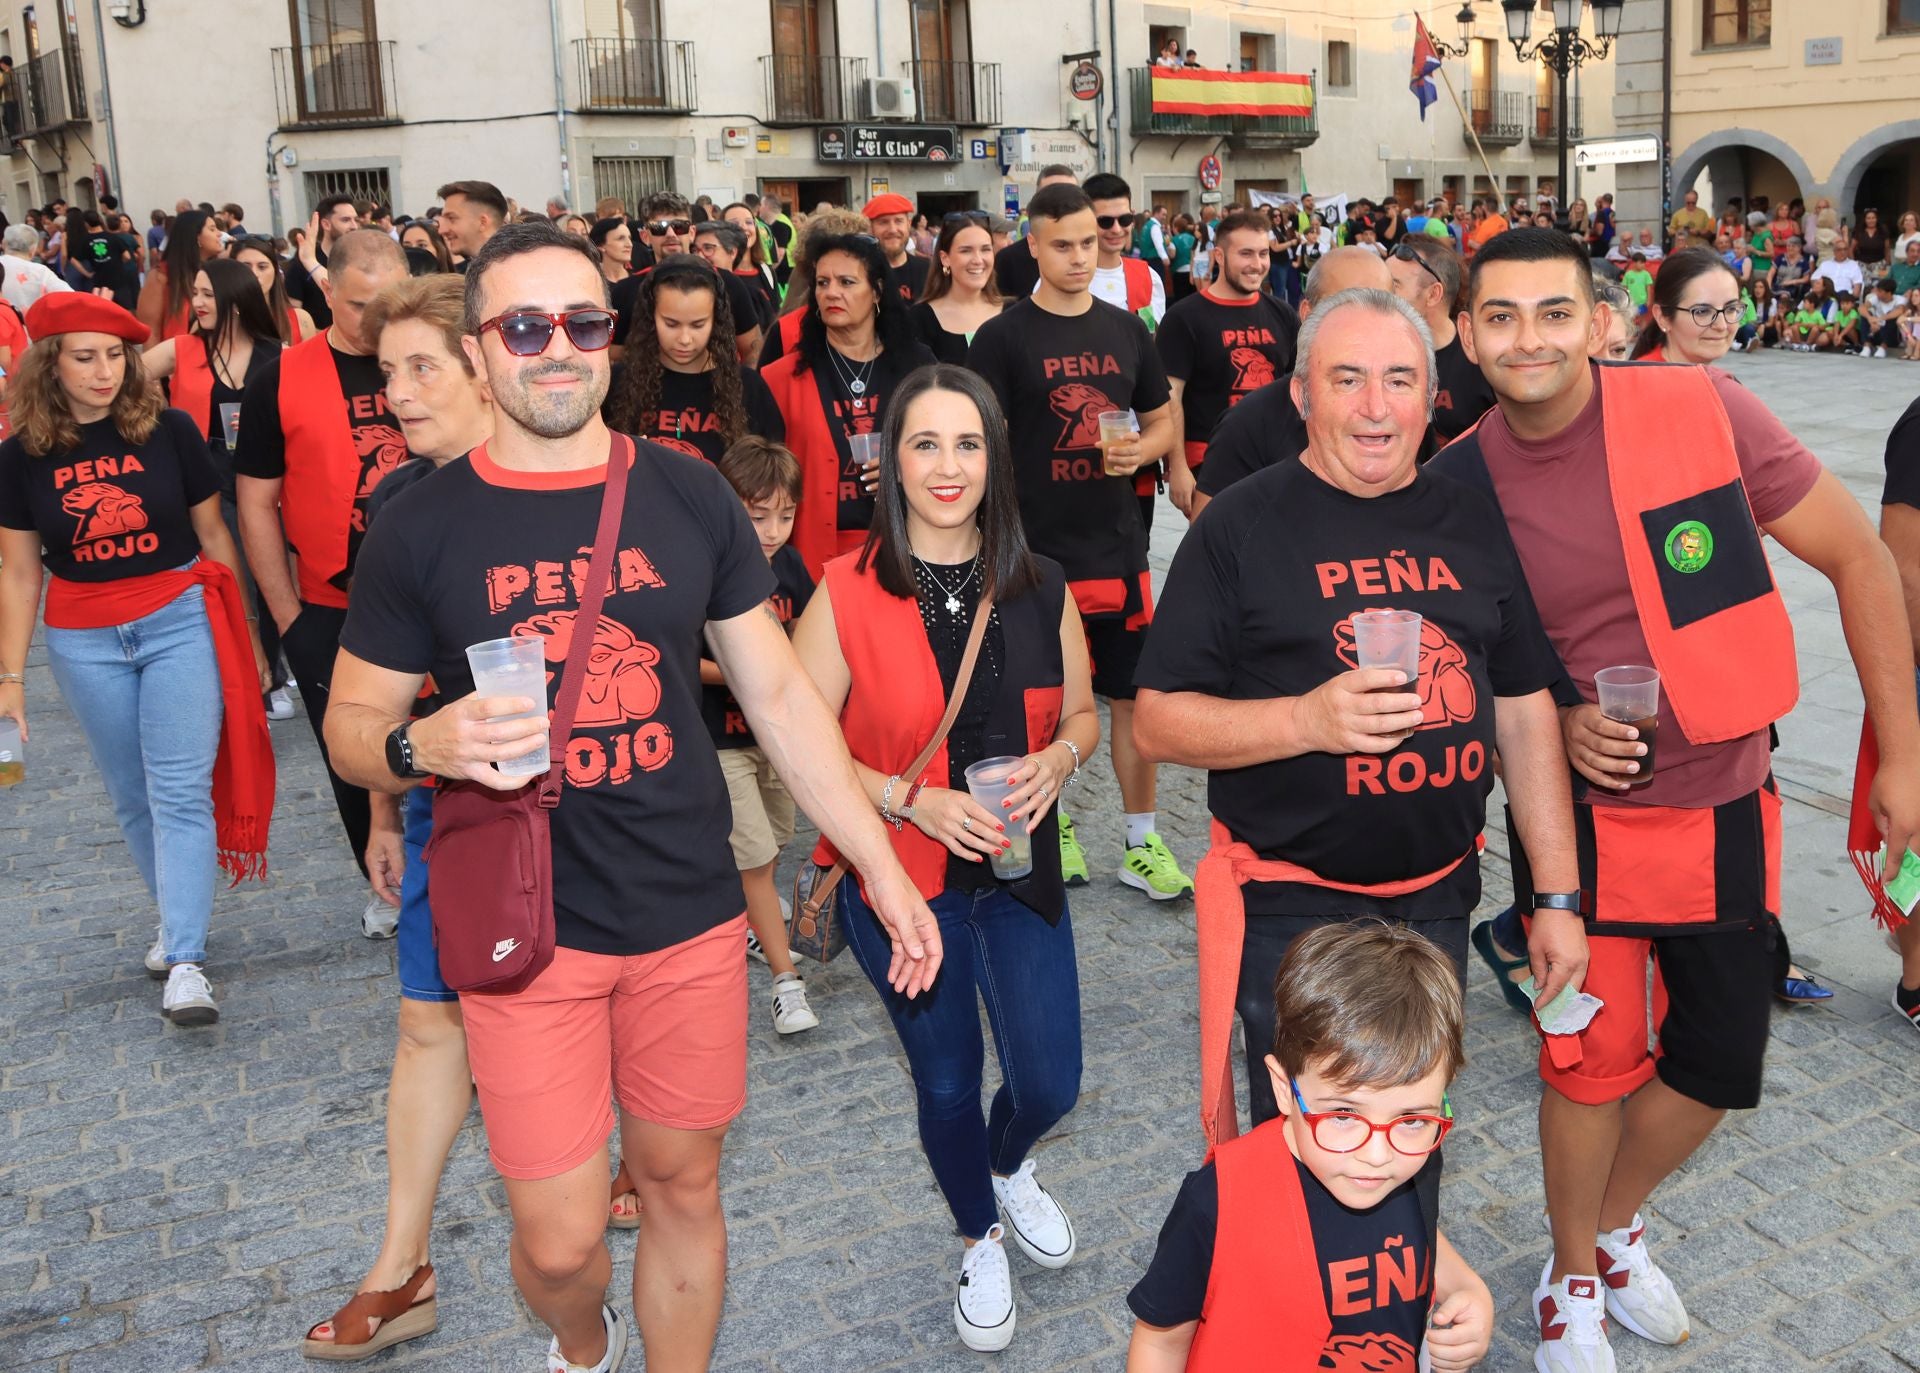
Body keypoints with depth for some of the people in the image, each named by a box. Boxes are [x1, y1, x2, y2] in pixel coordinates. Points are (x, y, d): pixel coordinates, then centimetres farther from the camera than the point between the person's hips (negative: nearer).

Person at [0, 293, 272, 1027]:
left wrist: (244, 632, 7)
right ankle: (176, 915, 33)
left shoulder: (168, 431, -5)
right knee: (132, 797, 13)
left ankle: (185, 962, -7)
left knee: (180, 793, -7)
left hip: (181, 621, -2)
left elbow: (212, 534, 3)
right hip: (84, 641, 3)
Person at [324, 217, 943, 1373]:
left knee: (684, 1185, 14)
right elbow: (352, 725, 3)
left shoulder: (690, 497, 0)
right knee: (559, 1240, 4)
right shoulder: (424, 526, -4)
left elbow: (781, 695, 4)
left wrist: (884, 870, 2)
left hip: (691, 919, 2)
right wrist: (424, 745, -21)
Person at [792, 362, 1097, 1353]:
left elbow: (1081, 714, 8)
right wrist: (916, 801, -22)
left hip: (1020, 873, 3)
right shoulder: (847, 593, -13)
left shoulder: (1040, 589, -3)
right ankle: (981, 1244, 44)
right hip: (902, 881, -2)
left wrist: (1056, 762, -14)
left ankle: (1008, 1167, 47)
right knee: (947, 1083, 14)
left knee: (1049, 1084, 8)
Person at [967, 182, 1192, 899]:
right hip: (1037, 550, -3)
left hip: (1118, 545, 3)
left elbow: (1164, 423, 17)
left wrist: (1140, 450, -6)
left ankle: (1141, 842, 19)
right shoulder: (1003, 337, -3)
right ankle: (1050, 827, 26)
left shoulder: (1127, 331, 9)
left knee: (1136, 695, 7)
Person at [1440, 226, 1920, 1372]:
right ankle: (1574, 1277, 33)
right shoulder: (1460, 487, -10)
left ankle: (1616, 1222, 41)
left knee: (1719, 1063, 12)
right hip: (1583, 816, -1)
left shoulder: (1704, 411, -14)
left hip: (1726, 806, 1)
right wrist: (1550, 721, -13)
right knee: (1594, 1062, 6)